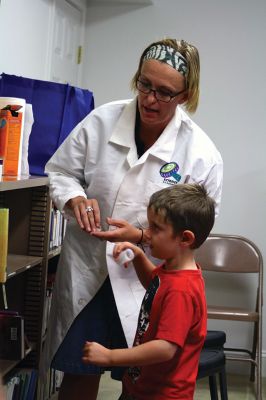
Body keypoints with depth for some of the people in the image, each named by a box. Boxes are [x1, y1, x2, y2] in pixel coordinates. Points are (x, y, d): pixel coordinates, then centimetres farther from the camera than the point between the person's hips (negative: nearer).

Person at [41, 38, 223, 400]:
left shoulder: (201, 153, -13)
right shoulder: (101, 121, -8)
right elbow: (59, 171, 5)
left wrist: (141, 236, -20)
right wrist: (75, 198, -17)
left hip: (146, 279, -1)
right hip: (86, 270, 2)